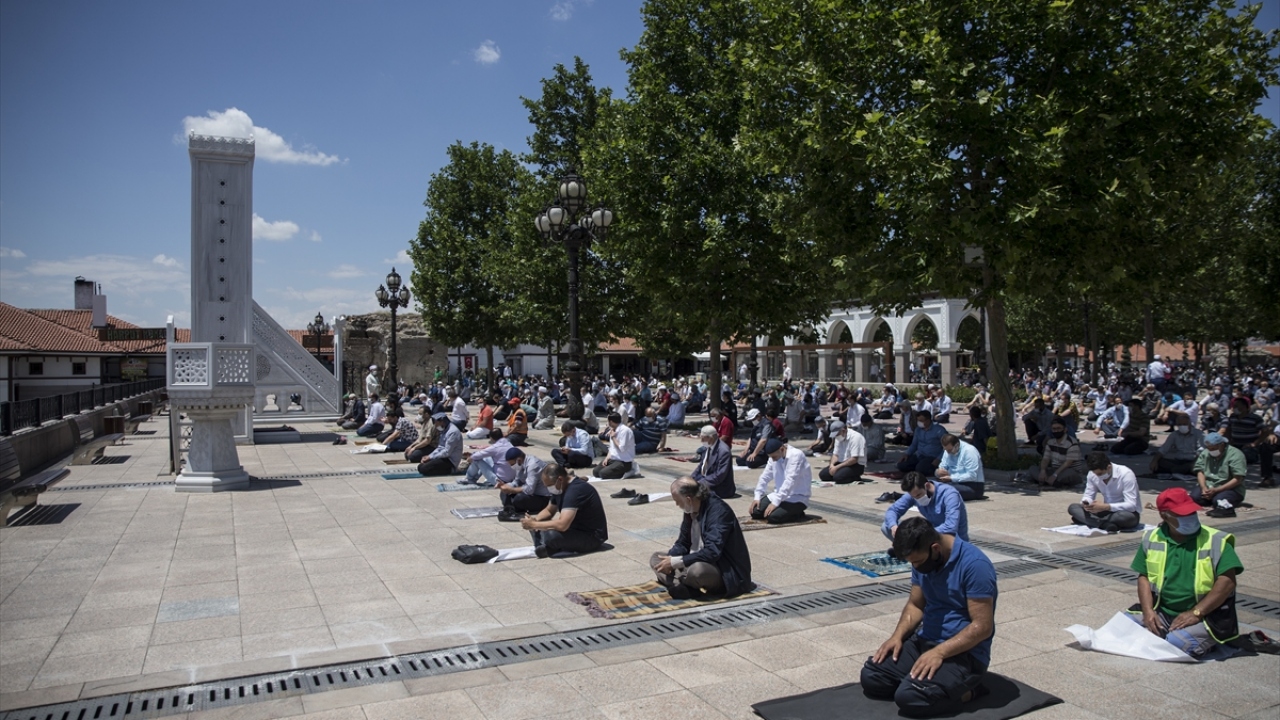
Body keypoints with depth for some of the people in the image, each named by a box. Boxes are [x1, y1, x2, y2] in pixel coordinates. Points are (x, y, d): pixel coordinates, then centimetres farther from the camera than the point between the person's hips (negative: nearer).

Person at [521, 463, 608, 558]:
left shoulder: (575, 489, -27)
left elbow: (562, 525, -35)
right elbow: (549, 510, 17)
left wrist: (534, 524, -25)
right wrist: (535, 519, -5)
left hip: (593, 537, -10)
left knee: (551, 535, -33)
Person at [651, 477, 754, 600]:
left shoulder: (719, 511, -24)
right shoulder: (690, 510, 1)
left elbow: (712, 552, -32)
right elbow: (683, 543, 10)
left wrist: (675, 562, -29)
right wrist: (670, 559, -13)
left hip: (725, 571, -9)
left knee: (697, 570, -39)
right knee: (656, 558, 5)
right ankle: (678, 584, -20)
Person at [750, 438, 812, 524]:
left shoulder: (796, 455, -21)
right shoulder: (775, 456, 2)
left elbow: (790, 481, -28)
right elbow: (765, 477, 8)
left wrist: (775, 502, -31)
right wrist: (757, 497, -2)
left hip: (798, 498, -8)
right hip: (779, 495, 8)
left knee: (773, 516, -28)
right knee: (755, 511, -6)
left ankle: (797, 514, -2)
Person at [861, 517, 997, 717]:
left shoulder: (974, 564, -22)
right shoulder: (922, 559, 2)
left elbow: (982, 626, -22)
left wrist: (939, 652, -28)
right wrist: (898, 635, -6)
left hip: (963, 652, -8)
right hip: (924, 640, 8)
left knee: (909, 697, -27)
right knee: (871, 677, -7)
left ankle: (967, 689, -1)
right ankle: (947, 682, 9)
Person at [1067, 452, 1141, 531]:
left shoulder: (1126, 474, -23)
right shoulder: (1092, 474, -7)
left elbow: (1131, 505, -28)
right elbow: (1088, 496, 1)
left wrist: (1105, 507, -39)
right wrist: (1086, 503, -24)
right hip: (1108, 511, 5)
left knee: (1128, 517, -41)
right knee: (1073, 507, -13)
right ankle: (1105, 524, -33)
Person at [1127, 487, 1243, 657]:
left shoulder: (1216, 541, -7)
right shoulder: (1152, 539, 4)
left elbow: (1227, 582, -14)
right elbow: (1144, 577, 7)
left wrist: (1195, 613, -19)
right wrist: (1148, 610, -10)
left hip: (1205, 617, -3)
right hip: (1161, 613, 3)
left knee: (1176, 643, -29)